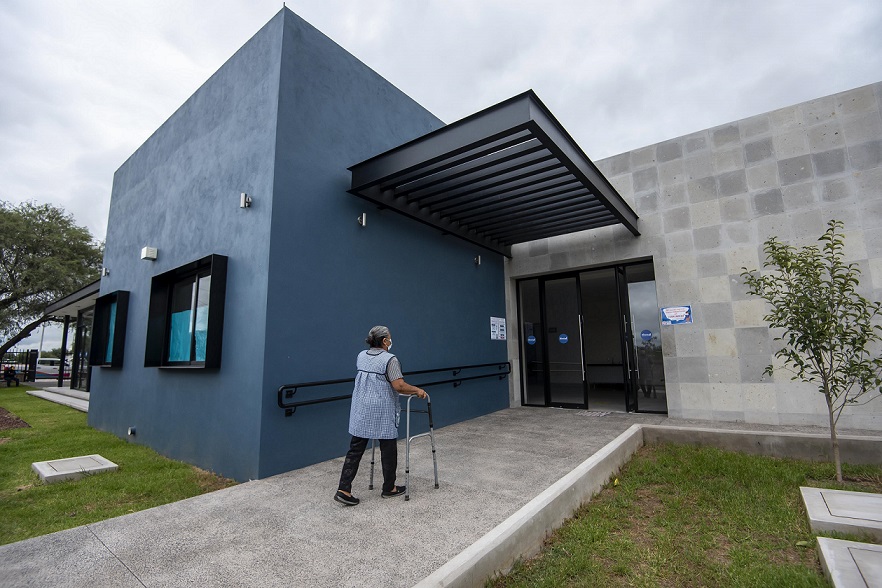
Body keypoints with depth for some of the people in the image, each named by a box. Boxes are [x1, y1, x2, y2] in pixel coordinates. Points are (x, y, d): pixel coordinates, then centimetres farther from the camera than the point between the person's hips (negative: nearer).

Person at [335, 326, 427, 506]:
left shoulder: (361, 356, 8)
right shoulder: (390, 359, -14)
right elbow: (399, 386, -20)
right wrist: (417, 390, -6)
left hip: (360, 410, 7)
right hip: (382, 412, -6)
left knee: (355, 450, 9)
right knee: (388, 450, 8)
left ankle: (343, 490, 6)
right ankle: (389, 489, 21)